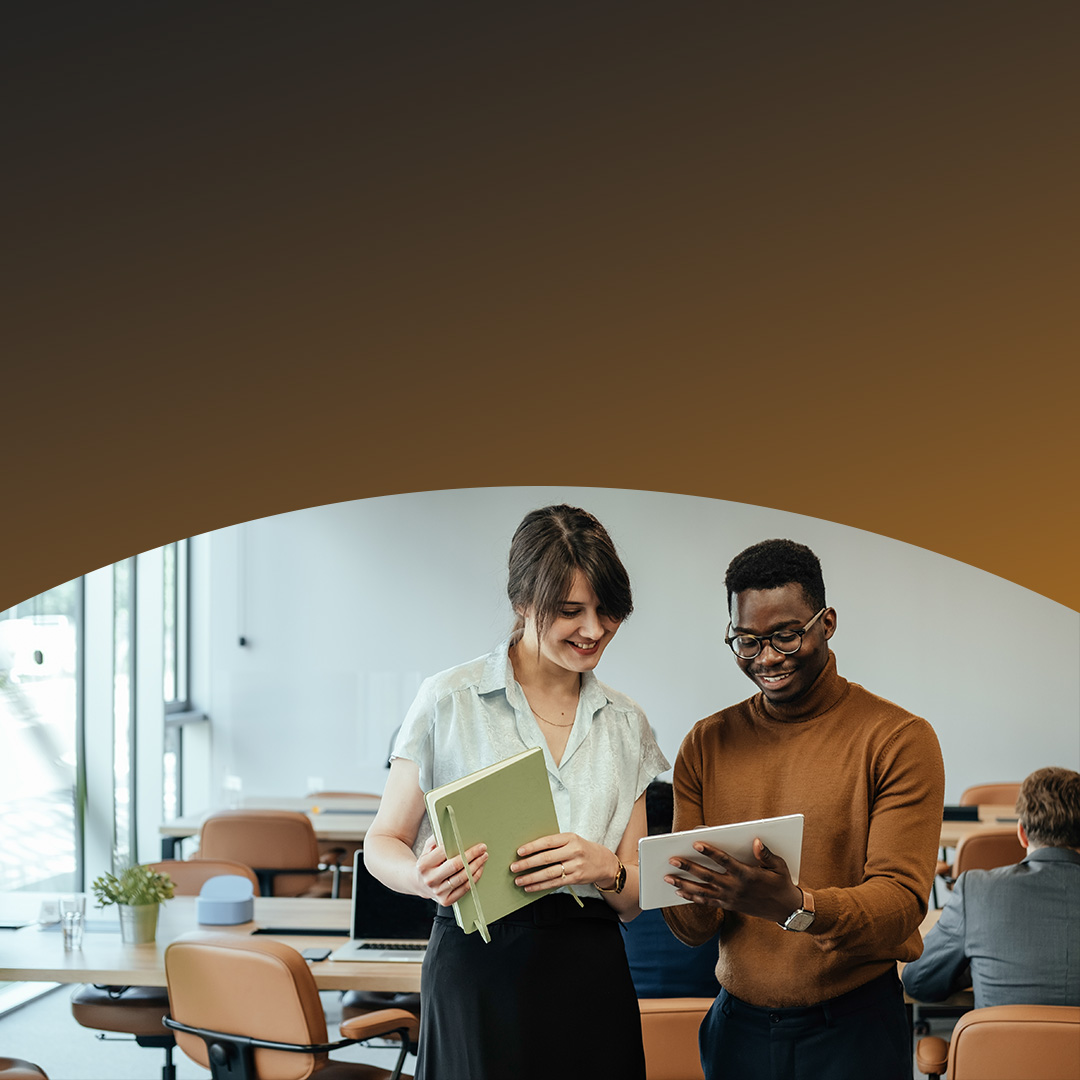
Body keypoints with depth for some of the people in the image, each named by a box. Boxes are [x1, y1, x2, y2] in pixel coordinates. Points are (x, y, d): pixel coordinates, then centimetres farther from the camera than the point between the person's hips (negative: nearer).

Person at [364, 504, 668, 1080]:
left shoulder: (625, 724, 10)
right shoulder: (449, 701, -2)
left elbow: (634, 897, 11)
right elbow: (382, 843, 3)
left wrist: (604, 868, -13)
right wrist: (427, 877, -20)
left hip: (591, 979, 4)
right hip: (479, 972, -3)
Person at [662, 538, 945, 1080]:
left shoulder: (898, 738, -7)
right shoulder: (705, 745, 5)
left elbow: (903, 898, -15)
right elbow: (690, 929, 4)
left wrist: (797, 906, -33)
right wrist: (694, 898, -20)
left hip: (854, 1029, -3)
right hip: (738, 1025, 3)